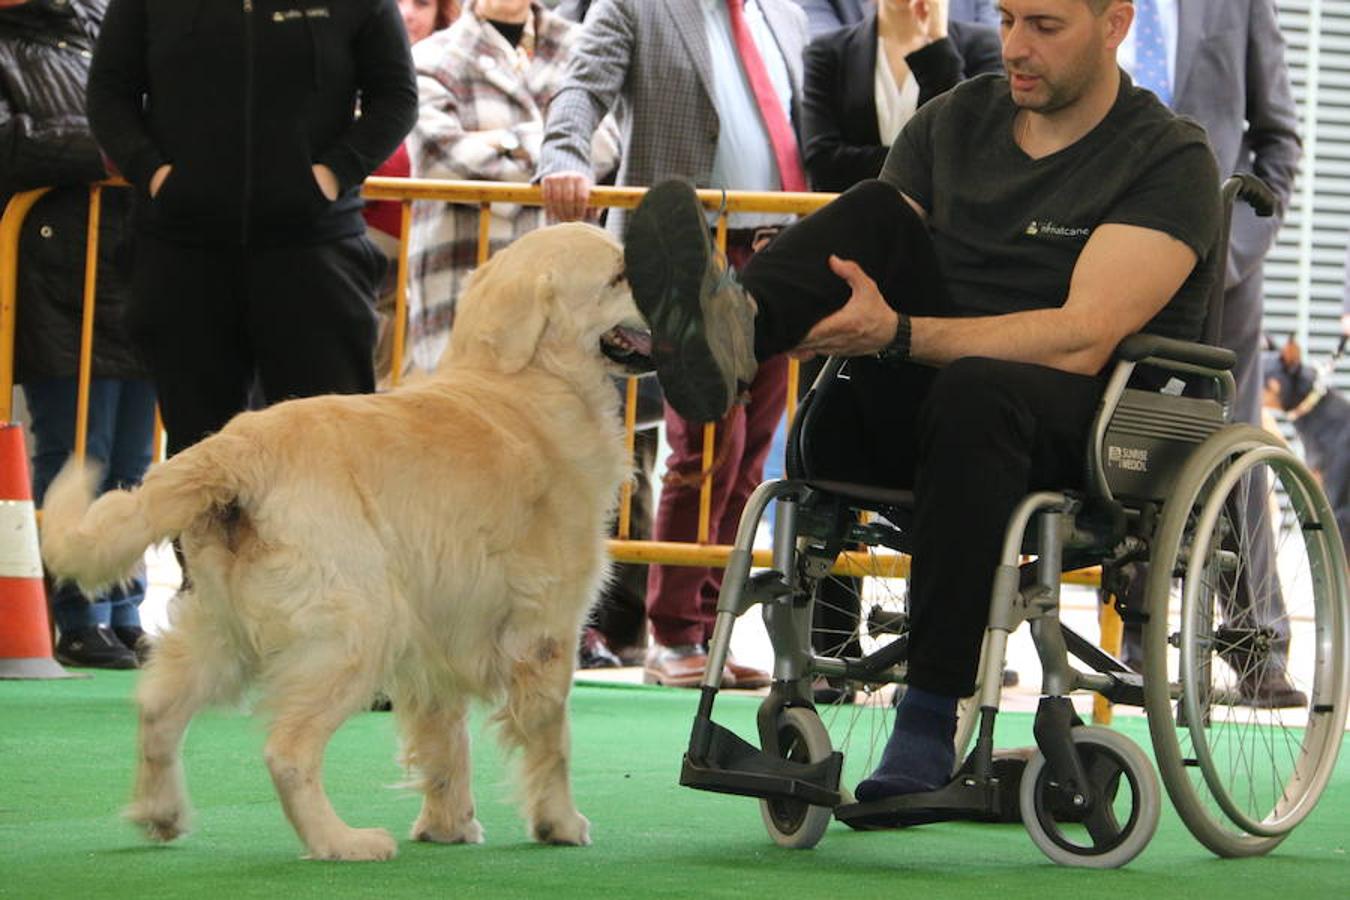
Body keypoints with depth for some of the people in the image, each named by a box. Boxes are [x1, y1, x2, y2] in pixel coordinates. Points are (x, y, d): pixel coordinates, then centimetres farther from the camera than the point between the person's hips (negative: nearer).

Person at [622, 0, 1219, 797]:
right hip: (913, 413, 5)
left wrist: (899, 333, -30)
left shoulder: (1170, 160, -6)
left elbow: (1083, 339, -19)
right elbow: (853, 278, 10)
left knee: (973, 391, -39)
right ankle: (729, 329, -45)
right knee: (881, 212, -15)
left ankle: (930, 726, -40)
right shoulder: (954, 123, 12)